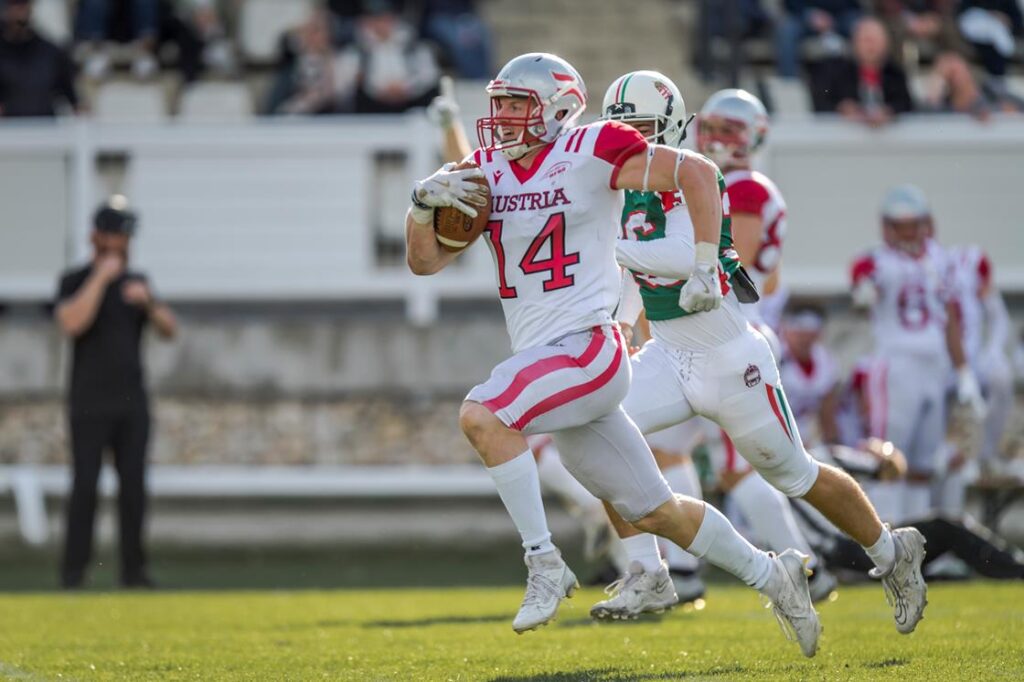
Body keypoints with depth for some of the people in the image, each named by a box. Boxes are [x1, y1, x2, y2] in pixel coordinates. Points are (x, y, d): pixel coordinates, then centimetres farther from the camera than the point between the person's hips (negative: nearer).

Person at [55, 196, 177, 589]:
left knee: (133, 485, 0)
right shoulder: (74, 281, -2)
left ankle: (133, 569, 4)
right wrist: (101, 278, -20)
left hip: (132, 403, 4)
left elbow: (169, 331, 5)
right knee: (85, 485, -10)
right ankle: (73, 571, -7)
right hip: (89, 405, -4)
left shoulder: (136, 282, 13)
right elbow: (71, 324, -21)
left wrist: (147, 301, -13)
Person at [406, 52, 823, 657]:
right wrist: (425, 203, -8)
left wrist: (706, 268, -9)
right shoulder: (486, 173, 11)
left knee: (482, 416, -29)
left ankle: (545, 564, -22)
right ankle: (771, 577, 27)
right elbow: (425, 261, 11)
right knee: (654, 511, 12)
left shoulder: (591, 153, -8)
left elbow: (698, 173, -5)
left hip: (587, 350, -7)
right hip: (541, 359, 7)